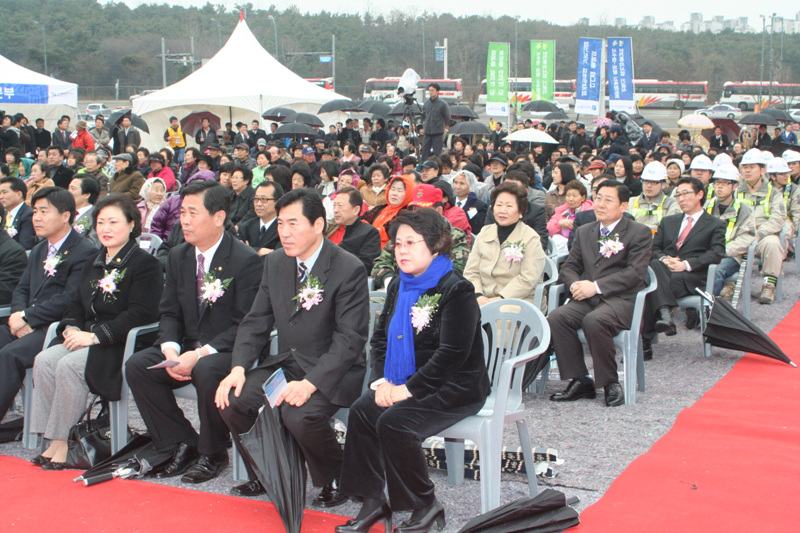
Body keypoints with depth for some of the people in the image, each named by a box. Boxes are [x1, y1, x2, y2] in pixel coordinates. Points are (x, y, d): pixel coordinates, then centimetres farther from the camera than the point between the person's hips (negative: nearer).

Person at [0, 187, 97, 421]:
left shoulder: (85, 252, -7)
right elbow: (22, 289, 18)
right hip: (30, 327, 8)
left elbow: (69, 300, -16)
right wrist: (19, 316, -4)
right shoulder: (39, 250, 23)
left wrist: (27, 316, -14)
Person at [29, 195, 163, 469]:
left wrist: (94, 336, -20)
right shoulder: (95, 264, 21)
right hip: (86, 340, 8)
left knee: (69, 366, -29)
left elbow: (141, 313, -17)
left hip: (122, 345, -8)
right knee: (44, 360, -17)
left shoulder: (145, 263, -7)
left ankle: (63, 441, -19)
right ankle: (53, 439, -15)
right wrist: (71, 328, -2)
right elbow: (77, 304, 21)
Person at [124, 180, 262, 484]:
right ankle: (183, 444, -5)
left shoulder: (246, 260, -12)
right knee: (137, 366, -15)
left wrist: (201, 354, -24)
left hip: (227, 351, -6)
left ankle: (213, 453, -12)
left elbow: (246, 324, -16)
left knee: (206, 371, -36)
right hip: (187, 347, 7)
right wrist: (171, 350, -12)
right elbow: (169, 312, 10)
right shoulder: (178, 256, 9)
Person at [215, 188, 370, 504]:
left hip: (330, 371, -6)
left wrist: (310, 383, -29)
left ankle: (335, 481, -3)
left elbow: (350, 339, -18)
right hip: (284, 363, 7)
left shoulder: (349, 270, -15)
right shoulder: (275, 263, 7)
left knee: (300, 415, -32)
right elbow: (256, 322, 8)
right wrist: (238, 368, -9)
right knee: (230, 401, -14)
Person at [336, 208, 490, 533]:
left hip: (453, 389, -7)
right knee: (361, 411, -16)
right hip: (403, 385, 8)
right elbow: (380, 337, 14)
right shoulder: (399, 286, 13)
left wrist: (409, 389, -20)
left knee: (393, 422, -28)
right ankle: (373, 502, -8)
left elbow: (452, 354, -20)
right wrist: (381, 381, -4)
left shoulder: (456, 290, -12)